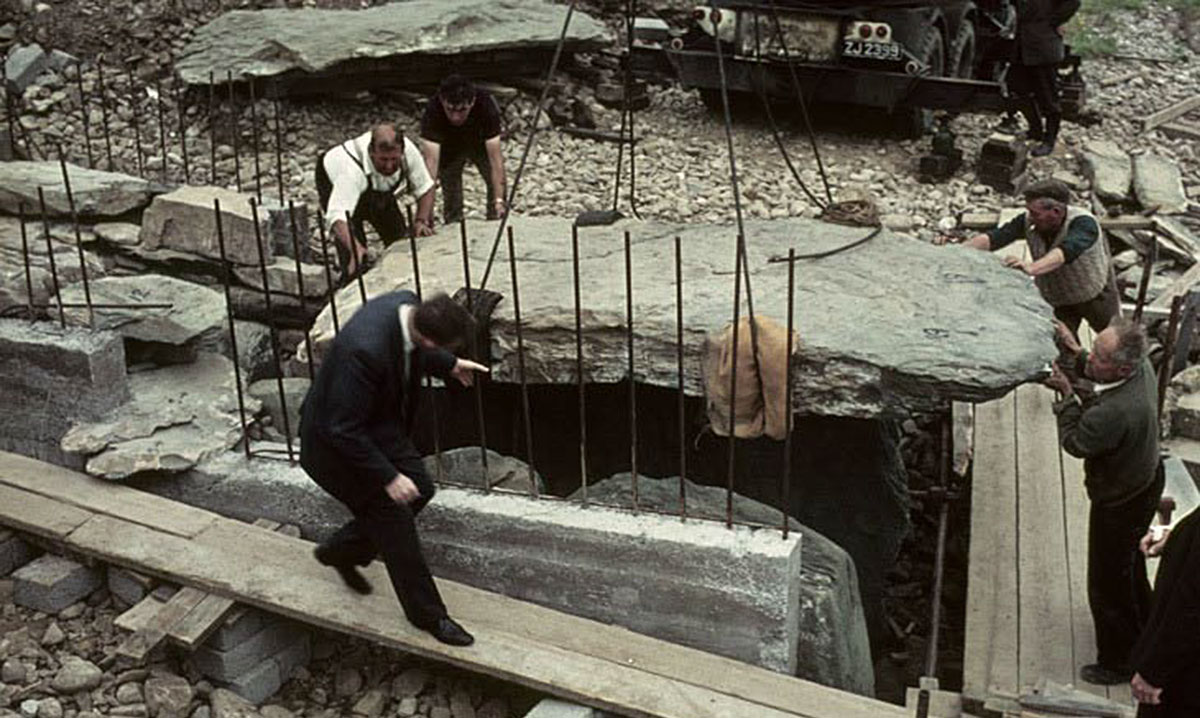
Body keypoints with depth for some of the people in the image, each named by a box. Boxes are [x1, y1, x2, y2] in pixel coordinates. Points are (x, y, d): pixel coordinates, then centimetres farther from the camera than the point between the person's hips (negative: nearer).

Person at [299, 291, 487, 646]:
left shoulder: (406, 304, -15)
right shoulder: (365, 350, -40)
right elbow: (343, 430, -31)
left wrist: (447, 365, 6)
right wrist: (388, 477, -26)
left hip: (378, 425, 9)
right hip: (338, 442, -9)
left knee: (420, 490, 13)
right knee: (395, 520, -1)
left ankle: (339, 551, 32)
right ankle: (427, 614, 18)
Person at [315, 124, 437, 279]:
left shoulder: (409, 151, -34)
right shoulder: (352, 170, -48)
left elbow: (425, 188, -19)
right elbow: (337, 216, -56)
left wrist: (422, 221, -33)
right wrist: (354, 248, -72)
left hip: (378, 188, 5)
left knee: (398, 236, 2)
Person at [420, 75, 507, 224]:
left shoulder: (486, 105, -39)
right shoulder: (432, 112, -39)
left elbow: (495, 157, -40)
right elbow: (431, 160, -44)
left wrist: (499, 201, -48)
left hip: (481, 143, 0)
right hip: (449, 147, 0)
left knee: (497, 183, -13)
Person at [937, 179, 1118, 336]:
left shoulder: (1083, 223, -35)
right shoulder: (1028, 222, -20)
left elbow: (1065, 251, -54)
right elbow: (996, 236, -33)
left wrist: (1031, 268, -72)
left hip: (1096, 295, -3)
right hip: (1057, 299, 3)